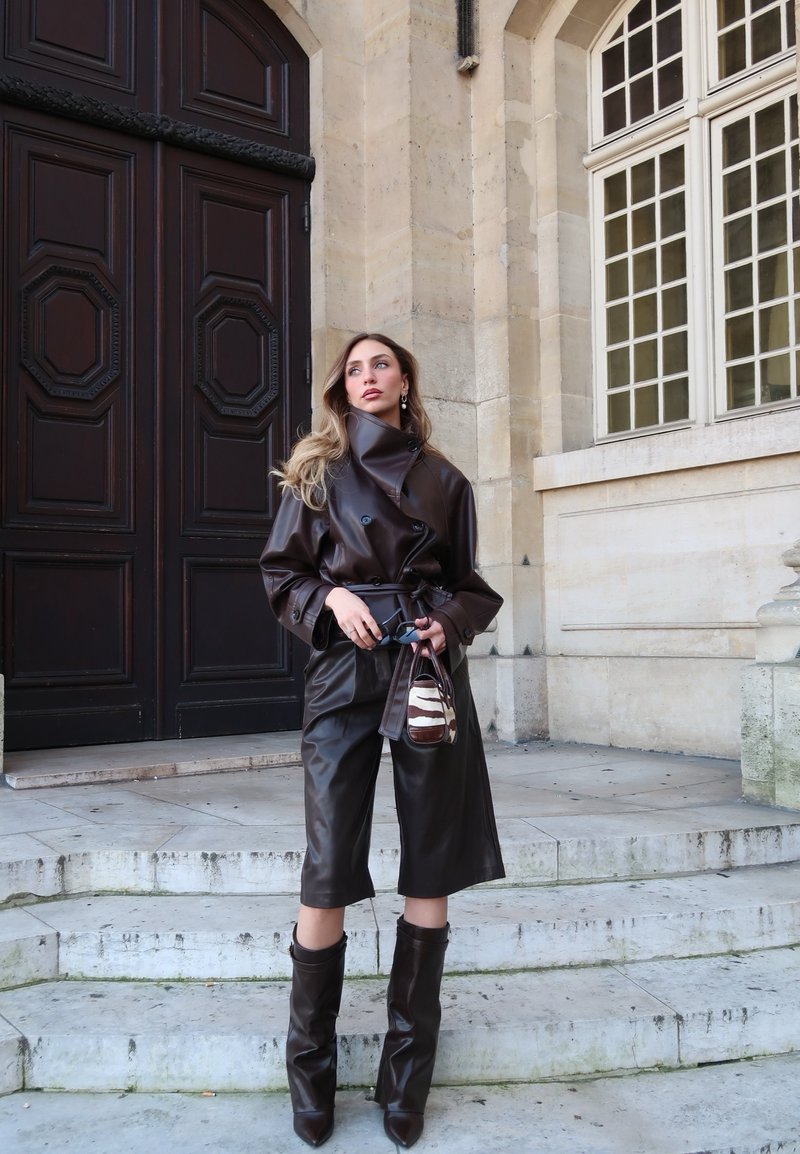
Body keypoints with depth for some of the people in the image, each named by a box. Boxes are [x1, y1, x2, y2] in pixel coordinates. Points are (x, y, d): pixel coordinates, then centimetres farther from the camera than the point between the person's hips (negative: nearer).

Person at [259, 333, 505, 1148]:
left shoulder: (444, 481, 13)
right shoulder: (317, 474, 10)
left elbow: (469, 585, 16)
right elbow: (282, 577, 9)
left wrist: (450, 621, -5)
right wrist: (331, 598, -9)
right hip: (344, 670, -1)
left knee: (431, 870, 3)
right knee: (328, 875, -4)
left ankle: (407, 1078, 20)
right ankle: (310, 1071, 17)